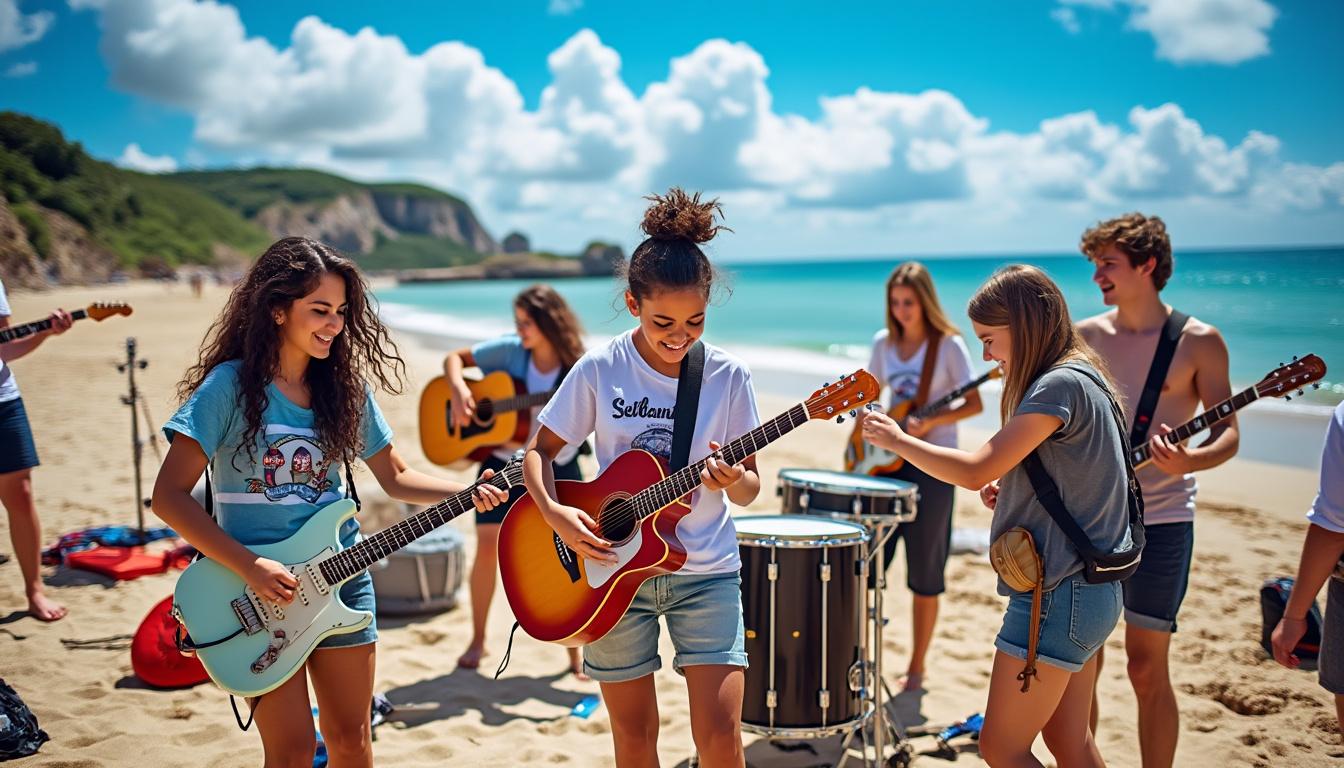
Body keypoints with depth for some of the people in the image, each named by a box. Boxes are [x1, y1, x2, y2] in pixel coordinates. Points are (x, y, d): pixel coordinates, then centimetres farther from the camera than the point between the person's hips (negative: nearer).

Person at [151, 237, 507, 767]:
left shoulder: (344, 386, 3)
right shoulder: (231, 385, -12)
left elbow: (395, 477, 11)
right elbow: (169, 494, -14)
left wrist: (466, 492, -6)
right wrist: (249, 568, -19)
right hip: (259, 592, -4)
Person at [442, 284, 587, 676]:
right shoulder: (511, 350, -7)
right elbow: (454, 359, 2)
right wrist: (459, 389, -17)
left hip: (556, 467, -1)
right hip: (504, 462, 1)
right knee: (488, 546, -4)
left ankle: (575, 653, 10)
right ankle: (478, 640, 18)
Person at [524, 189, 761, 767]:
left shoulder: (728, 377, -6)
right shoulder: (600, 370, -8)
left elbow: (750, 489, 0)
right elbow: (540, 451, 1)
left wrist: (732, 480, -23)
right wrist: (553, 511, -18)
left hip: (705, 573, 0)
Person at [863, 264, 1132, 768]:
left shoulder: (1060, 384, -19)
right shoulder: (1084, 379, 12)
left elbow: (975, 471, -24)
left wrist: (895, 439, -11)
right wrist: (1011, 486, 7)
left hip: (1059, 595, -10)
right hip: (1088, 590, 10)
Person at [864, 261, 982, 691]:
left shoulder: (948, 344, -7)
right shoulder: (884, 343, 8)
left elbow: (974, 403, -10)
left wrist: (929, 422, -24)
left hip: (933, 463, -5)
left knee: (924, 574, 3)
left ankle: (916, 669, 15)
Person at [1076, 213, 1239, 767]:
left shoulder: (1198, 342, -5)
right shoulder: (1086, 336, 5)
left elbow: (1227, 432, -6)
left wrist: (1190, 461, -27)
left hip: (1159, 522, -3)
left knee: (1147, 669, 1)